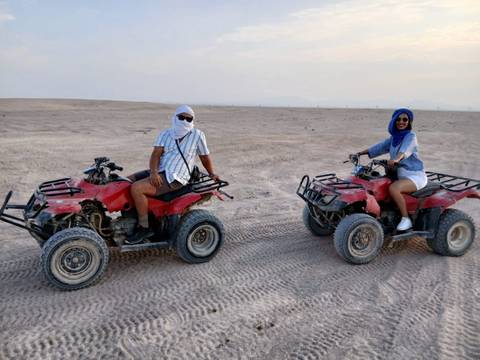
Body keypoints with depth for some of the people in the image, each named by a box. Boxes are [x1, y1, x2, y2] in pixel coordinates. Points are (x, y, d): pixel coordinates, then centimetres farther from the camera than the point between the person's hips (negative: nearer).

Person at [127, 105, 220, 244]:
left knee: (136, 188, -25)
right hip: (158, 173, 7)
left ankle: (144, 228, -11)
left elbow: (205, 156, 14)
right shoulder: (165, 134, 11)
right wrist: (153, 172, -19)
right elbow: (156, 154, -2)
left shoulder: (197, 135, 2)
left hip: (173, 178, -7)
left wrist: (212, 174, 19)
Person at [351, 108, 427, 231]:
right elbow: (379, 147, 14)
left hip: (415, 175, -8)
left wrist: (396, 159, -52)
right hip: (399, 174, 8)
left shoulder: (411, 136, -10)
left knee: (393, 188, -33)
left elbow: (405, 149, -31)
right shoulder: (394, 137, 12)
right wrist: (358, 154, 6)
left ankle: (406, 219, -20)